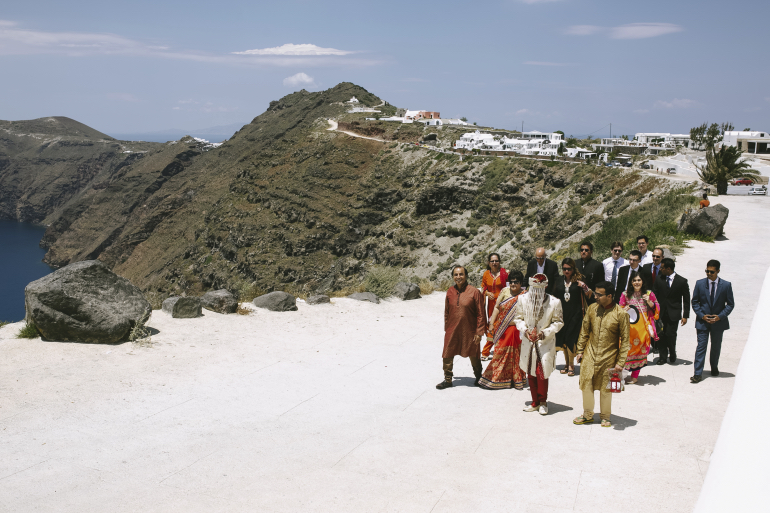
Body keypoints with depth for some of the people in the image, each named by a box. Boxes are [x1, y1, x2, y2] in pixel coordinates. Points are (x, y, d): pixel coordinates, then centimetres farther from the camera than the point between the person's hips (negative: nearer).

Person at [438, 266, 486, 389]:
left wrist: (479, 332, -10)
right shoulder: (450, 292, 1)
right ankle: (447, 379, 19)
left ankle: (478, 376, 36)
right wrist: (446, 329, 11)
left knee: (473, 355, 14)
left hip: (469, 330, -3)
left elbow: (480, 314, -9)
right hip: (452, 330, 3)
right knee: (448, 355, 4)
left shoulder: (474, 292, -11)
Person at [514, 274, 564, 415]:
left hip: (545, 343, -3)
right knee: (530, 373, 11)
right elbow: (518, 317, 6)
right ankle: (535, 402, 27)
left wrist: (545, 332, -16)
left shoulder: (554, 302, -14)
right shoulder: (523, 299, -7)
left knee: (542, 373, -4)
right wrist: (524, 330, -11)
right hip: (528, 341, 3)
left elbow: (558, 322, -3)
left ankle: (543, 402, 18)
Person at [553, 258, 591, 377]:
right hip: (562, 313, 4)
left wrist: (584, 287, -24)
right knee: (563, 339, 8)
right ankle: (566, 363, 22)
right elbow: (555, 297, 14)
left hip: (575, 314, -4)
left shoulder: (578, 280, -2)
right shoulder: (559, 281, 8)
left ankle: (571, 364, 4)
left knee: (570, 339, -8)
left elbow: (589, 295, -6)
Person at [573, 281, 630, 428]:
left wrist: (620, 362, -10)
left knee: (605, 388, 9)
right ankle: (587, 415, 23)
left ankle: (605, 417, 27)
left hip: (608, 357, -3)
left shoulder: (621, 314, -13)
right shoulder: (592, 308, -1)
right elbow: (584, 330, 10)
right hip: (590, 354, 3)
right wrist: (580, 350, 8)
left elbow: (625, 340, -8)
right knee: (586, 384, 6)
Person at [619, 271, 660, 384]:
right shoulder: (625, 294, 5)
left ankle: (634, 376, 14)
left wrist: (649, 302, -10)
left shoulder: (649, 293, 5)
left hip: (643, 327, 1)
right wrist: (624, 310, -10)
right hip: (629, 326, 0)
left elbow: (657, 308, 7)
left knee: (640, 350, 4)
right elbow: (619, 309, 12)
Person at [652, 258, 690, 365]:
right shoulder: (659, 279, 3)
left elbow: (686, 300, 1)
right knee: (661, 335, 0)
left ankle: (672, 355, 16)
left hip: (673, 314, -3)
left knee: (670, 335, -8)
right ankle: (663, 356, 13)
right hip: (660, 313, 3)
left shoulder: (682, 281, -3)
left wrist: (685, 316, -2)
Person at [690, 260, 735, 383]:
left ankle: (714, 367, 38)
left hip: (718, 321, 1)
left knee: (716, 347, 16)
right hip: (702, 321, -1)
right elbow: (695, 302, 3)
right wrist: (702, 315, -11)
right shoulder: (700, 284, -2)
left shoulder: (726, 285, -4)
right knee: (701, 347, -6)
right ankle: (697, 374, -7)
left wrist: (720, 316, -13)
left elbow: (730, 304, 0)